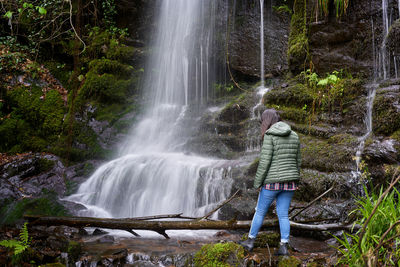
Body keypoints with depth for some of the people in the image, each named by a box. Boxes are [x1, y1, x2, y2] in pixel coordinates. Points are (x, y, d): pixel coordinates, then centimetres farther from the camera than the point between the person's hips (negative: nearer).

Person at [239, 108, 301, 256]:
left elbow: (265, 161, -16)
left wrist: (257, 182, -8)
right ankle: (283, 246, 7)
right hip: (289, 181, 5)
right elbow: (297, 161, 11)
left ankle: (250, 241, 24)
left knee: (260, 211, 11)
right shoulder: (294, 136, 7)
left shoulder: (270, 136, -13)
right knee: (283, 215, 11)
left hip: (272, 181, -5)